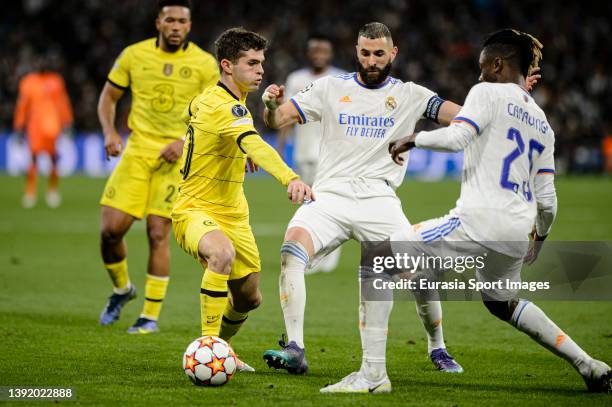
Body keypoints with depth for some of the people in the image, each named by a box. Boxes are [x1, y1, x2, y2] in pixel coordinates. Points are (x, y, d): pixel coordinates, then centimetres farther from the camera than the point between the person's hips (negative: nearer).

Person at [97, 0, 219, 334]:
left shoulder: (204, 64, -3)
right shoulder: (134, 55, 3)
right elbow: (108, 97, 11)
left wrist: (185, 140, -14)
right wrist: (109, 132, -7)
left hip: (177, 156, -2)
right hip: (137, 151, 2)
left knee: (158, 233, -9)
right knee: (111, 228, -7)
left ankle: (151, 316, 2)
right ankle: (121, 289, 23)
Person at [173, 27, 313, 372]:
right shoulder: (225, 107, -25)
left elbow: (194, 109, 30)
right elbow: (256, 147, -45)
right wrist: (291, 179, -61)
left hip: (233, 214, 10)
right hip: (195, 211, -10)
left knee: (249, 299, 16)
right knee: (223, 253, -42)